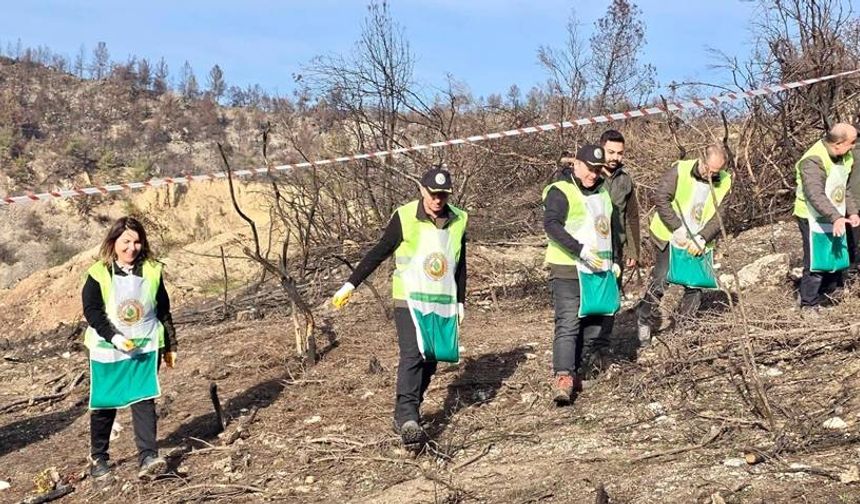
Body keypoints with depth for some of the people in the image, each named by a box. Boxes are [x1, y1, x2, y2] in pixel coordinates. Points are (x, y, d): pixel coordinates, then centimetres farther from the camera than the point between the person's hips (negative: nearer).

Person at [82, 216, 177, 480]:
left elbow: (163, 311, 9)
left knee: (144, 400, -10)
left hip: (145, 347, 1)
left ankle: (148, 458, -14)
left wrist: (170, 345, 11)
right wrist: (113, 336, -21)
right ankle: (98, 457, 25)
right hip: (107, 350, -1)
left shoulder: (152, 271, 3)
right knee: (104, 403, 9)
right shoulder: (99, 273, -6)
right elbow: (91, 310, -9)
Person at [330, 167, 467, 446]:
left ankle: (406, 413, 15)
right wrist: (351, 284, -2)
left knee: (429, 361, 4)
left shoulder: (458, 220, 5)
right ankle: (407, 418, -21)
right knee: (412, 355, -17)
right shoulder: (404, 218, -8)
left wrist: (460, 301, 18)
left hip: (443, 304, 4)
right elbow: (379, 253, -1)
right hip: (409, 300, -4)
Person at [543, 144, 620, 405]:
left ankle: (575, 372, 20)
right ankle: (562, 379, -21)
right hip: (568, 270, -8)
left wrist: (611, 261, 22)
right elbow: (551, 224, -23)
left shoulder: (602, 193, 18)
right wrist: (581, 251, -29)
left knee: (593, 325, 10)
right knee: (568, 323, -16)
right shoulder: (560, 192, -8)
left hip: (598, 271, 8)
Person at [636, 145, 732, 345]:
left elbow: (718, 216, -5)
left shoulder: (724, 182, -3)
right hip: (670, 238, -4)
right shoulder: (679, 171, -15)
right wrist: (677, 229, -23)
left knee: (696, 284, 6)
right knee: (660, 280, -7)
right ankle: (645, 322, 8)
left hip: (698, 244, 4)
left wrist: (702, 238, -19)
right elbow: (661, 198, -18)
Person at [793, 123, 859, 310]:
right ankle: (808, 306, 5)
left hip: (835, 220, 9)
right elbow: (815, 194, -32)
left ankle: (823, 298, 30)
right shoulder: (813, 161, -23)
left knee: (838, 261, 15)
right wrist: (835, 217, -39)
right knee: (815, 264, -6)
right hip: (814, 221, -9)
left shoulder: (844, 159, 7)